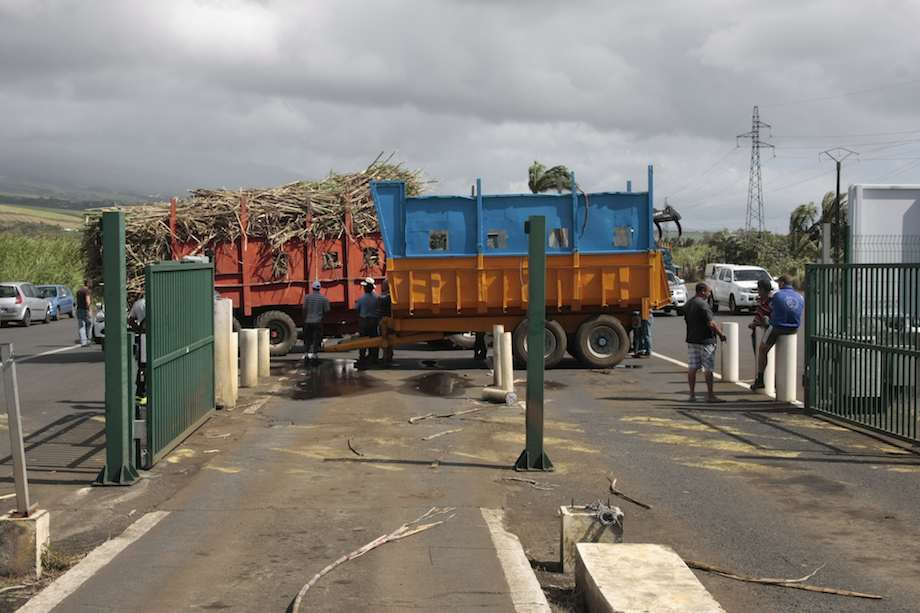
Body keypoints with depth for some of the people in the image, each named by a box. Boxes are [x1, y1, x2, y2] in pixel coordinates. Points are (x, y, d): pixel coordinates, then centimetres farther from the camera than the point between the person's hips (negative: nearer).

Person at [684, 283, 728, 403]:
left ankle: (692, 395, 9)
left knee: (692, 368, 7)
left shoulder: (688, 304, 11)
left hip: (691, 340, 8)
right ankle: (710, 395, 2)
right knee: (708, 369, 0)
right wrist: (721, 334, -6)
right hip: (705, 340, -8)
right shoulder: (703, 304, -16)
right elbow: (711, 323, -19)